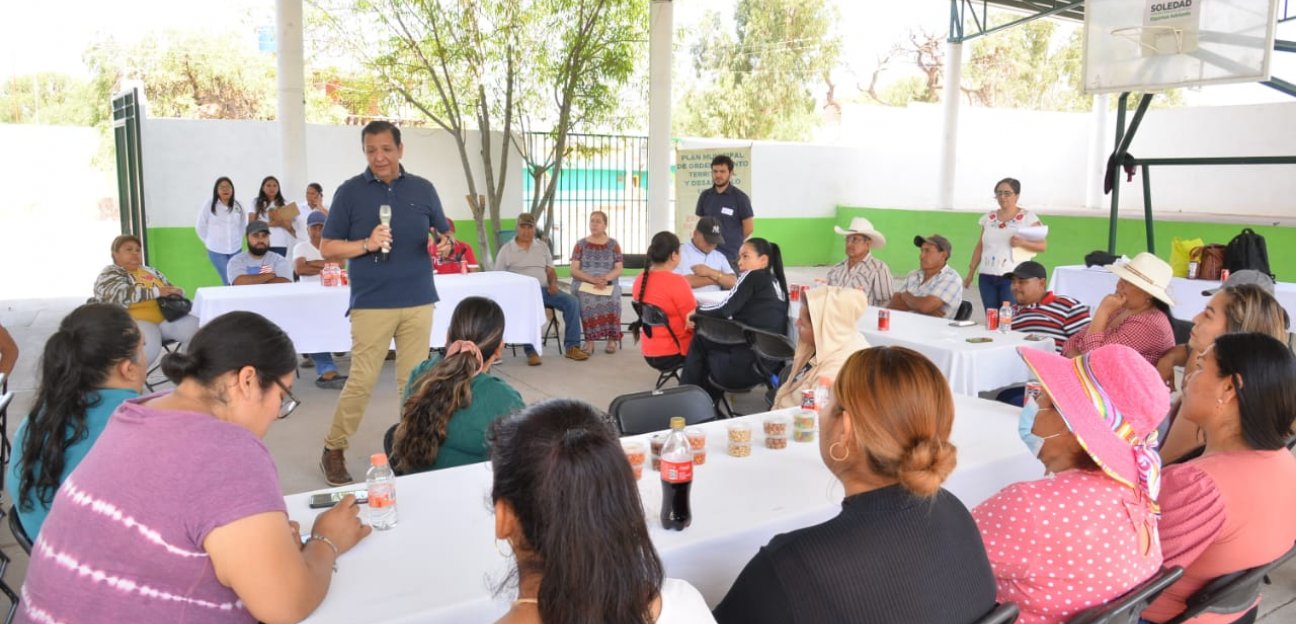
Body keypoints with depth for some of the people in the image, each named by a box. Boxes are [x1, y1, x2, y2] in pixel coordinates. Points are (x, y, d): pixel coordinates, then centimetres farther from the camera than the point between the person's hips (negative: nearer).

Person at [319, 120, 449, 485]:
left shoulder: (423, 189, 9)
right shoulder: (350, 192, 1)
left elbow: (445, 234, 16)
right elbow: (327, 247, 1)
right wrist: (365, 244, -16)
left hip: (419, 301, 3)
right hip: (372, 303, -3)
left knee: (413, 380, 7)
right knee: (362, 380, -3)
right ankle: (333, 451, 14)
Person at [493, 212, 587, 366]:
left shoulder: (542, 246, 17)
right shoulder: (506, 250, 6)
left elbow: (550, 271, 19)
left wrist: (553, 283, -4)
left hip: (543, 289, 4)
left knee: (572, 302, -19)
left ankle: (571, 346, -16)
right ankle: (530, 351, -33)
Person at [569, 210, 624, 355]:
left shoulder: (613, 244, 10)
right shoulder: (581, 244, 8)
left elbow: (619, 269, 3)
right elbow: (574, 270, 0)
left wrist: (605, 278, -18)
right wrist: (592, 279, -18)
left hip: (608, 284, 0)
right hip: (583, 283, 0)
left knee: (612, 299, -34)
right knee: (586, 298, -36)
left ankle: (612, 338, -23)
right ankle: (590, 339, -33)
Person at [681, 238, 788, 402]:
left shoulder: (752, 276, -3)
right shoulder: (776, 282, 18)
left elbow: (725, 308, -8)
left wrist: (697, 312, 10)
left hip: (748, 364, -8)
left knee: (700, 341, 15)